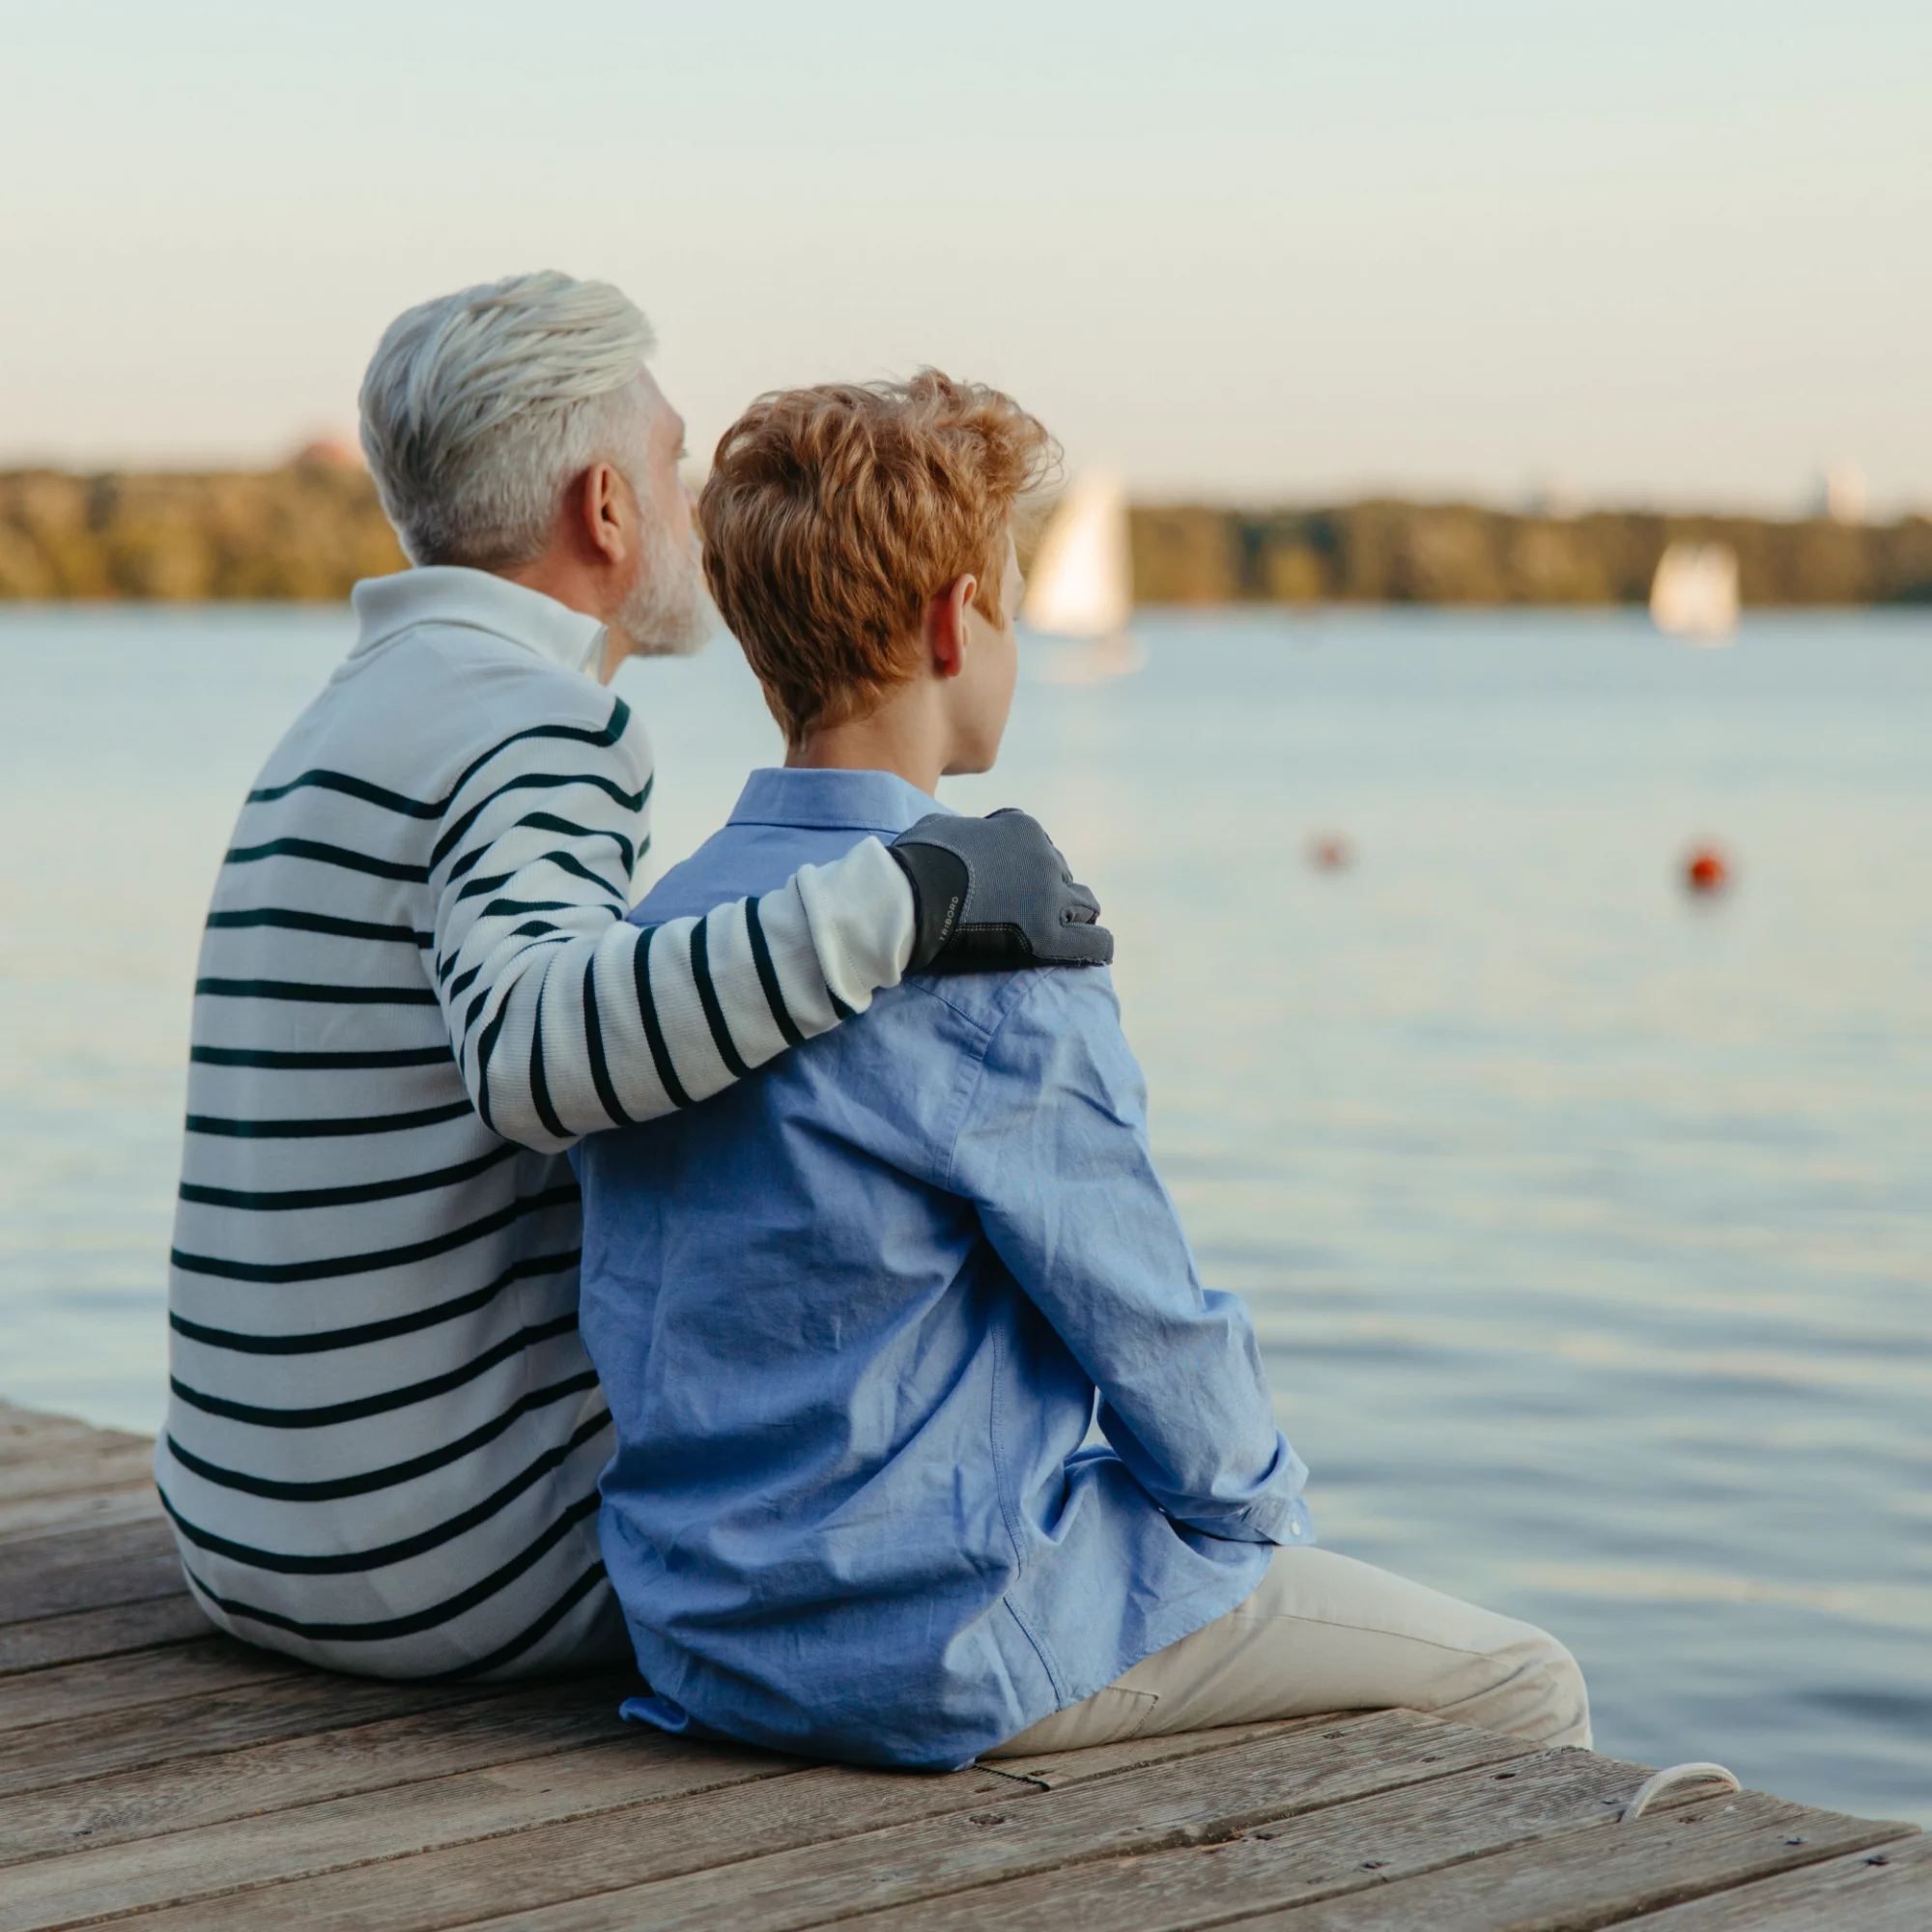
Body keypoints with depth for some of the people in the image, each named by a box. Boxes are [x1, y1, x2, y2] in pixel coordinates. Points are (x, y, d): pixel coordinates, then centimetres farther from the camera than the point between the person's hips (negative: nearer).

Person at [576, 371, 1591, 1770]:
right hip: (944, 1655, -9)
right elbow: (1159, 1334, -14)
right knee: (1523, 1691, 10)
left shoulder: (667, 925, 4)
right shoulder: (989, 969, -21)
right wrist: (1272, 1517, 7)